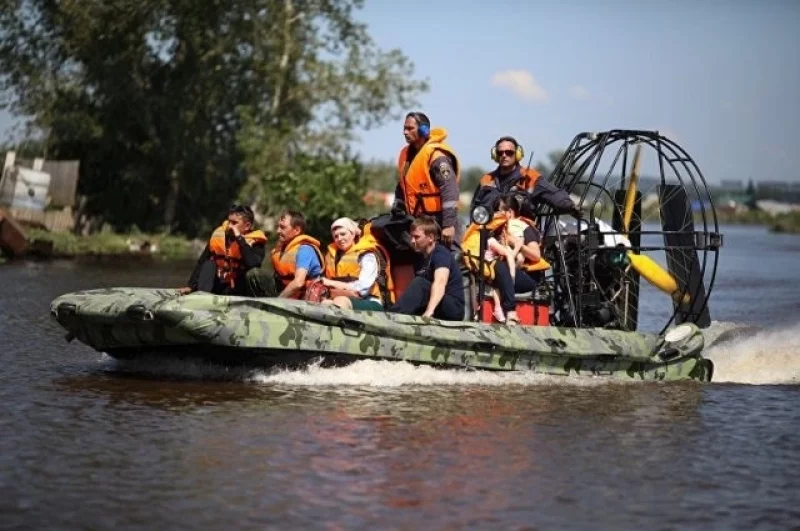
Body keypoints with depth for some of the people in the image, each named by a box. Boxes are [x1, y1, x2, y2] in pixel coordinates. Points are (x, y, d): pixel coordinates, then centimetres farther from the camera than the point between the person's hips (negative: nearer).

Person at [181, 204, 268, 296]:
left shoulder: (256, 242, -10)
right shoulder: (220, 234, 1)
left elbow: (252, 263, -32)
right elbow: (201, 262, 5)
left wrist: (240, 238, -26)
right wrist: (190, 286, -3)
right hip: (218, 287, 3)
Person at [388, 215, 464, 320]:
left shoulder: (441, 254, -14)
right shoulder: (421, 257, 13)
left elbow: (440, 283, -35)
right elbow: (414, 296, 15)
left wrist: (429, 310, -51)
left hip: (454, 308, -9)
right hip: (439, 314, 9)